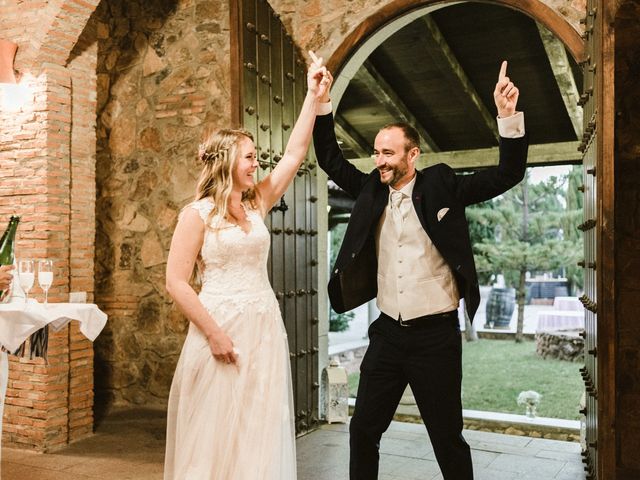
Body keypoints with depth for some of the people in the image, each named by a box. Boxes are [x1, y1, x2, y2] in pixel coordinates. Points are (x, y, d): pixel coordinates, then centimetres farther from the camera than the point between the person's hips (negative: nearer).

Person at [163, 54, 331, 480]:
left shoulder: (257, 204, 9)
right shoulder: (198, 213, -5)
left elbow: (296, 153, 8)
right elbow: (176, 281, -8)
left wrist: (314, 97, 7)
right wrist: (213, 332, -14)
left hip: (264, 327, 5)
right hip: (221, 327, -5)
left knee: (260, 431, 9)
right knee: (216, 433, 3)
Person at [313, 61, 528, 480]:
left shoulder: (442, 186, -5)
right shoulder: (371, 190, 4)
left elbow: (508, 174, -8)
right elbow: (331, 160, 10)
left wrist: (508, 115, -22)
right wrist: (323, 104, -2)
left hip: (435, 335, -4)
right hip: (387, 334, 4)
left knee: (448, 438, 9)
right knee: (363, 430, 12)